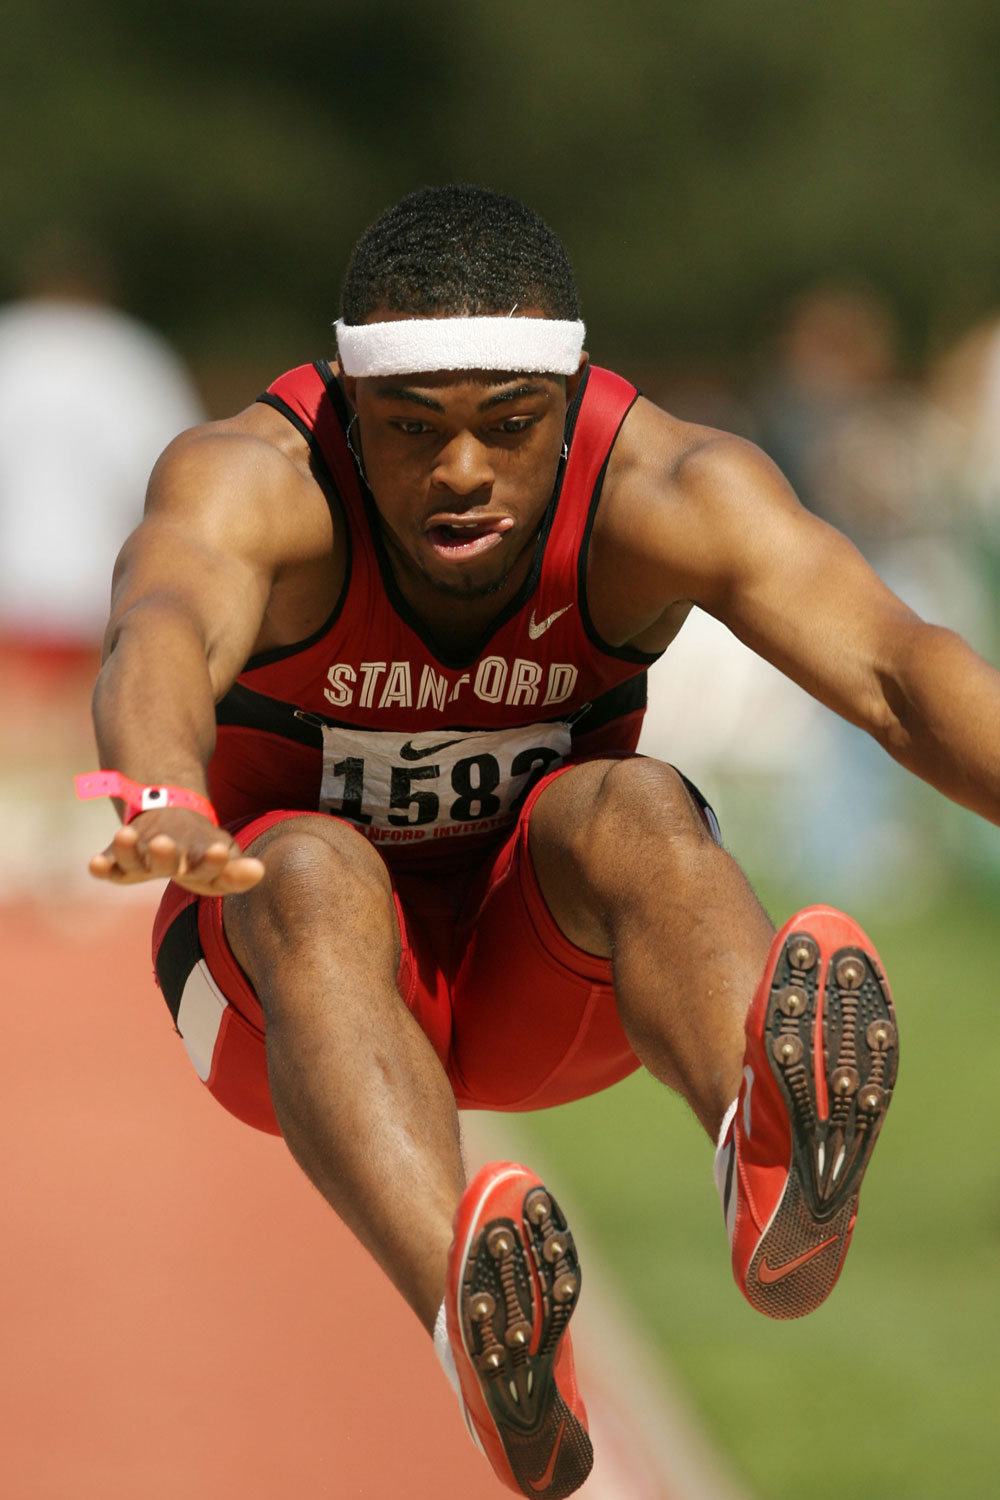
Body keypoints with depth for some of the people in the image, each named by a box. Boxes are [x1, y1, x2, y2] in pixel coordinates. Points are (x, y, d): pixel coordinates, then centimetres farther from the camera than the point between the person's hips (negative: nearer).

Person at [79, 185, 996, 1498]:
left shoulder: (667, 490, -20)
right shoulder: (255, 480, -24)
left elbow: (890, 666, -36)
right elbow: (167, 634, -48)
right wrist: (162, 805, -71)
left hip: (547, 958, 1)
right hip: (286, 952, -1)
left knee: (634, 812, -32)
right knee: (317, 875, -36)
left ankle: (775, 1171, -64)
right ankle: (477, 1329, -64)